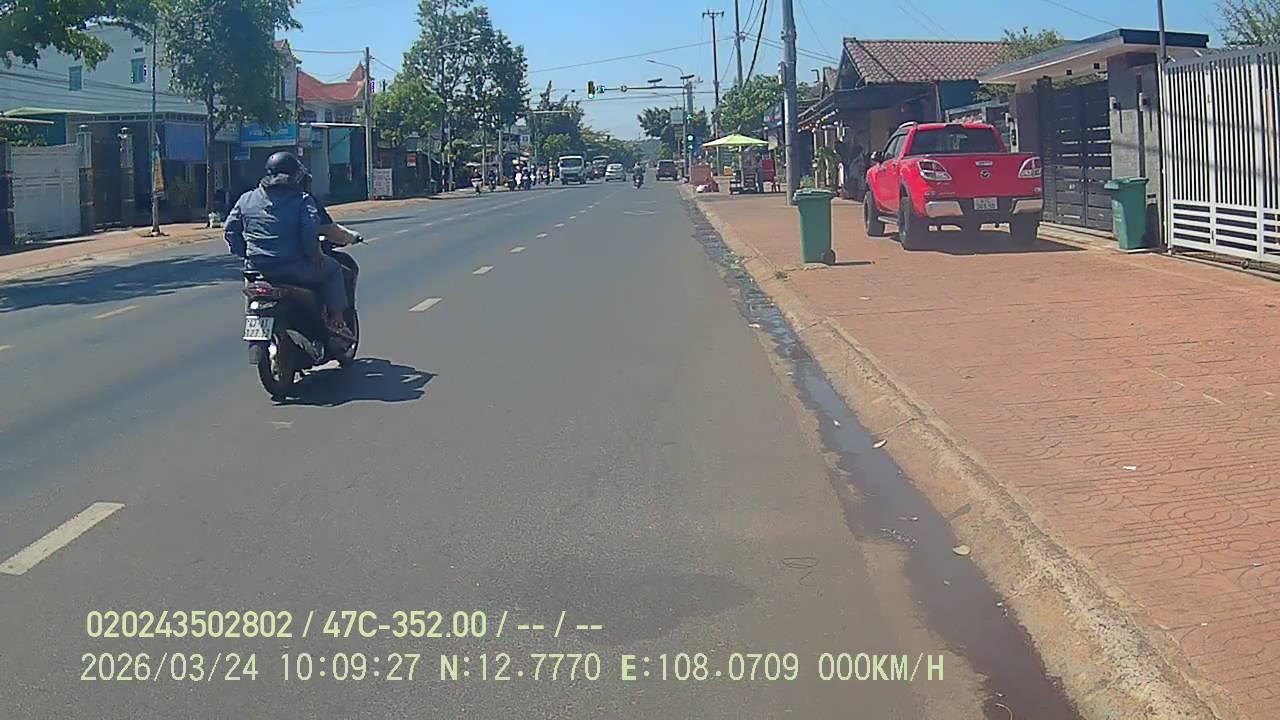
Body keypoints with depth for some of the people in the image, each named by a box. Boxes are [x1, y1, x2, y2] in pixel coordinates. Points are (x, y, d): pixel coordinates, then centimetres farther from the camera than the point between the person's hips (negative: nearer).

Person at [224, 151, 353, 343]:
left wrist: (245, 254, 21)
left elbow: (230, 231, 12)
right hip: (295, 269, -5)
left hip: (256, 269, 5)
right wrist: (315, 255, 0)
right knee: (332, 268, 19)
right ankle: (336, 320, 9)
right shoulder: (302, 199, -3)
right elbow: (311, 233, -15)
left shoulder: (246, 199, 11)